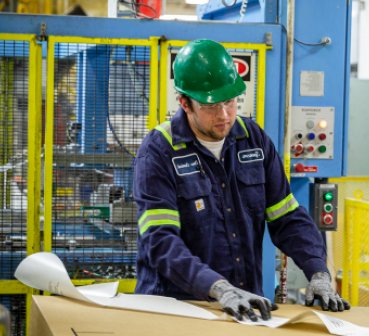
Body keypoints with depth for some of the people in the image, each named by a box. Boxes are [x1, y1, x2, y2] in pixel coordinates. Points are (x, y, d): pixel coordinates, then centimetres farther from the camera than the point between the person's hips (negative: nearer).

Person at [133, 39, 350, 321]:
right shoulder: (158, 152, -8)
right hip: (175, 307, -3)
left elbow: (288, 219, 9)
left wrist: (319, 274, -6)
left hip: (246, 306, 3)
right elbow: (159, 241, -18)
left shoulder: (254, 139, 7)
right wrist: (220, 289, -30)